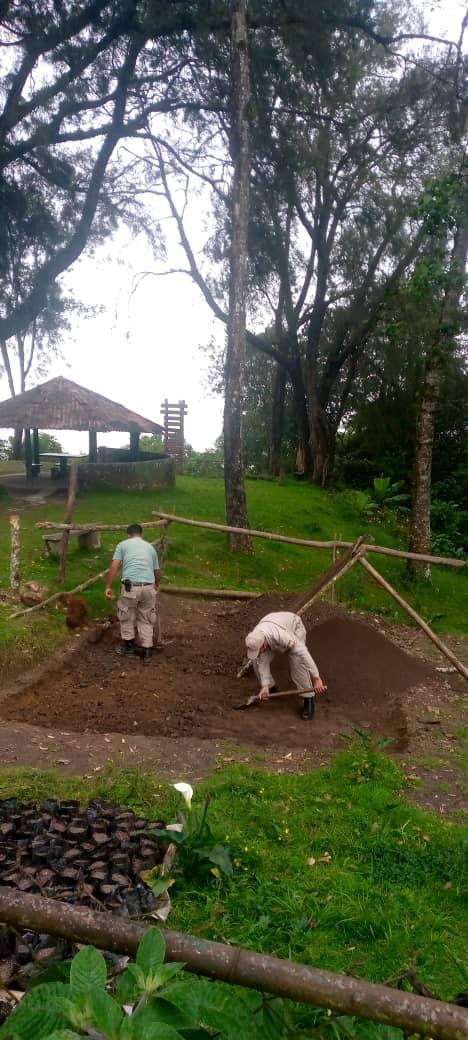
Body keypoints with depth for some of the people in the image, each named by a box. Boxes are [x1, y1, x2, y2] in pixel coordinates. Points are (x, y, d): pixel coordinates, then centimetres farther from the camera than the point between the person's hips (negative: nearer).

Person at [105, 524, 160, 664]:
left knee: (126, 616, 20)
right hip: (148, 587, 3)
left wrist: (108, 587, 3)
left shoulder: (123, 545, 13)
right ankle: (147, 651, 18)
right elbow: (157, 572, 28)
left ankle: (129, 646, 31)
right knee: (146, 619, 17)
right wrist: (156, 585, 47)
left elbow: (114, 567, -1)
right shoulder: (150, 547, 22)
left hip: (130, 586, -2)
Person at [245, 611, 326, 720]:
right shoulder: (254, 641, -30)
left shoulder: (281, 636, -47)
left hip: (294, 627, -4)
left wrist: (316, 679, -42)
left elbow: (303, 654, -44)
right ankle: (270, 687, 16)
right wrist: (265, 686, -24)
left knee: (297, 662, -26)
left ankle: (308, 698, -11)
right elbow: (262, 663, -18)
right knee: (257, 662, -9)